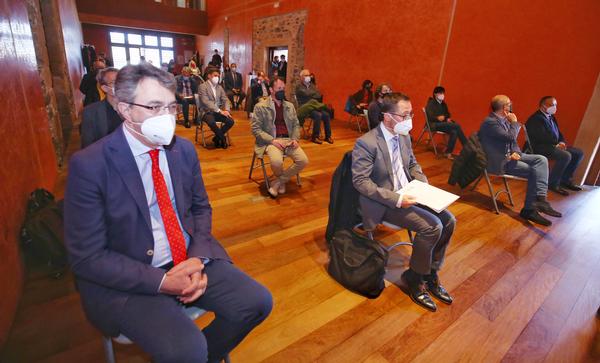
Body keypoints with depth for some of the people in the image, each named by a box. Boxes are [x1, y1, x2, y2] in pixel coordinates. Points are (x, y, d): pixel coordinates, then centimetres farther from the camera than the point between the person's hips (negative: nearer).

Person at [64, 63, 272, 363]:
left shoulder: (184, 149, 0)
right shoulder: (89, 165, -14)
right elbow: (87, 257, -11)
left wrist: (198, 258, -8)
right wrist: (161, 281, -20)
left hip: (190, 260, 5)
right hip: (129, 279, -4)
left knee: (258, 302, -8)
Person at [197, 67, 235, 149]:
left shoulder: (219, 87, 15)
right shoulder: (202, 86, -5)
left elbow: (225, 100, 9)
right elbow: (206, 102, -17)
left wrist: (226, 110, -13)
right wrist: (219, 110, -25)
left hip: (218, 111, 6)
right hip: (206, 111, -5)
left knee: (231, 121, -19)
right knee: (212, 122, -37)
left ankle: (217, 138, 0)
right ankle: (223, 138, -11)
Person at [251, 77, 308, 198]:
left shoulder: (289, 106, 16)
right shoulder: (260, 106, 0)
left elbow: (296, 125, 18)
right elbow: (255, 129, -5)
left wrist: (295, 139, -3)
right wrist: (272, 140, -17)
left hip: (288, 140, 5)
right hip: (271, 141, -5)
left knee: (303, 161, -19)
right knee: (277, 162, -34)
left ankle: (278, 182, -2)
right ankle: (282, 181, 4)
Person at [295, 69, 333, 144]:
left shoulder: (312, 85, 20)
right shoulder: (299, 87, 1)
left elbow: (319, 95, 7)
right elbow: (307, 94, -15)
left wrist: (311, 96, -7)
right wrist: (315, 95, 0)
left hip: (314, 107, 6)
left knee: (326, 115, -20)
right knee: (318, 115, -31)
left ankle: (328, 136, -10)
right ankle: (314, 137, -20)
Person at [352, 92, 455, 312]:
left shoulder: (404, 137, 7)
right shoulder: (366, 143, -18)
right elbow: (360, 181, -21)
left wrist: (424, 185, 2)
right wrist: (395, 199, -26)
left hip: (408, 195, 8)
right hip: (384, 202, -8)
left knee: (448, 220, -4)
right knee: (432, 226, -21)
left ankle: (430, 273, 15)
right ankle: (414, 278, 3)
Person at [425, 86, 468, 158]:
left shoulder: (443, 104, 19)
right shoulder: (431, 103, -2)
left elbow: (447, 114, 25)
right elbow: (429, 116, -14)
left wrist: (448, 118, 2)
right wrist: (438, 118, -29)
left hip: (443, 124, 7)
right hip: (434, 124, -7)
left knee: (454, 132, -26)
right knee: (457, 126, -24)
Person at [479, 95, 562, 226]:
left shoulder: (504, 120, 12)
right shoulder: (490, 122, -18)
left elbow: (513, 140, 15)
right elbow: (511, 137, -23)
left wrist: (516, 152, -6)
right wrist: (514, 122, -6)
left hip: (510, 155, 9)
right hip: (500, 161, -9)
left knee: (541, 159, -7)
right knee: (534, 171, -13)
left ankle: (540, 198, -17)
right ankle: (529, 209, 0)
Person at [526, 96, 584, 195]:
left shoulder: (551, 117, 18)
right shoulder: (535, 119, -14)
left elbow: (558, 133, 19)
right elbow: (543, 137, -21)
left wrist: (562, 142, 0)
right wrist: (557, 144, -14)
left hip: (554, 145, 10)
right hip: (540, 147, -10)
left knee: (579, 153, 4)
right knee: (566, 156, -28)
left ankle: (565, 179, 13)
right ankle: (552, 183, -13)